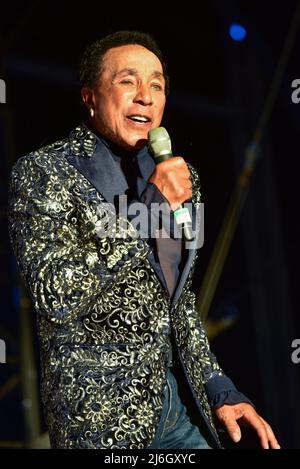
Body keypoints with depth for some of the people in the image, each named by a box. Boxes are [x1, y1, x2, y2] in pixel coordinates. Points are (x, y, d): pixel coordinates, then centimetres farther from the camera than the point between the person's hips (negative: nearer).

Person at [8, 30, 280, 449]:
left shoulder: (178, 177, 7)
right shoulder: (42, 172, -10)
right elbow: (56, 296, -23)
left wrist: (218, 388, 8)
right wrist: (149, 206, -22)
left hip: (181, 398, 6)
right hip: (101, 414, -5)